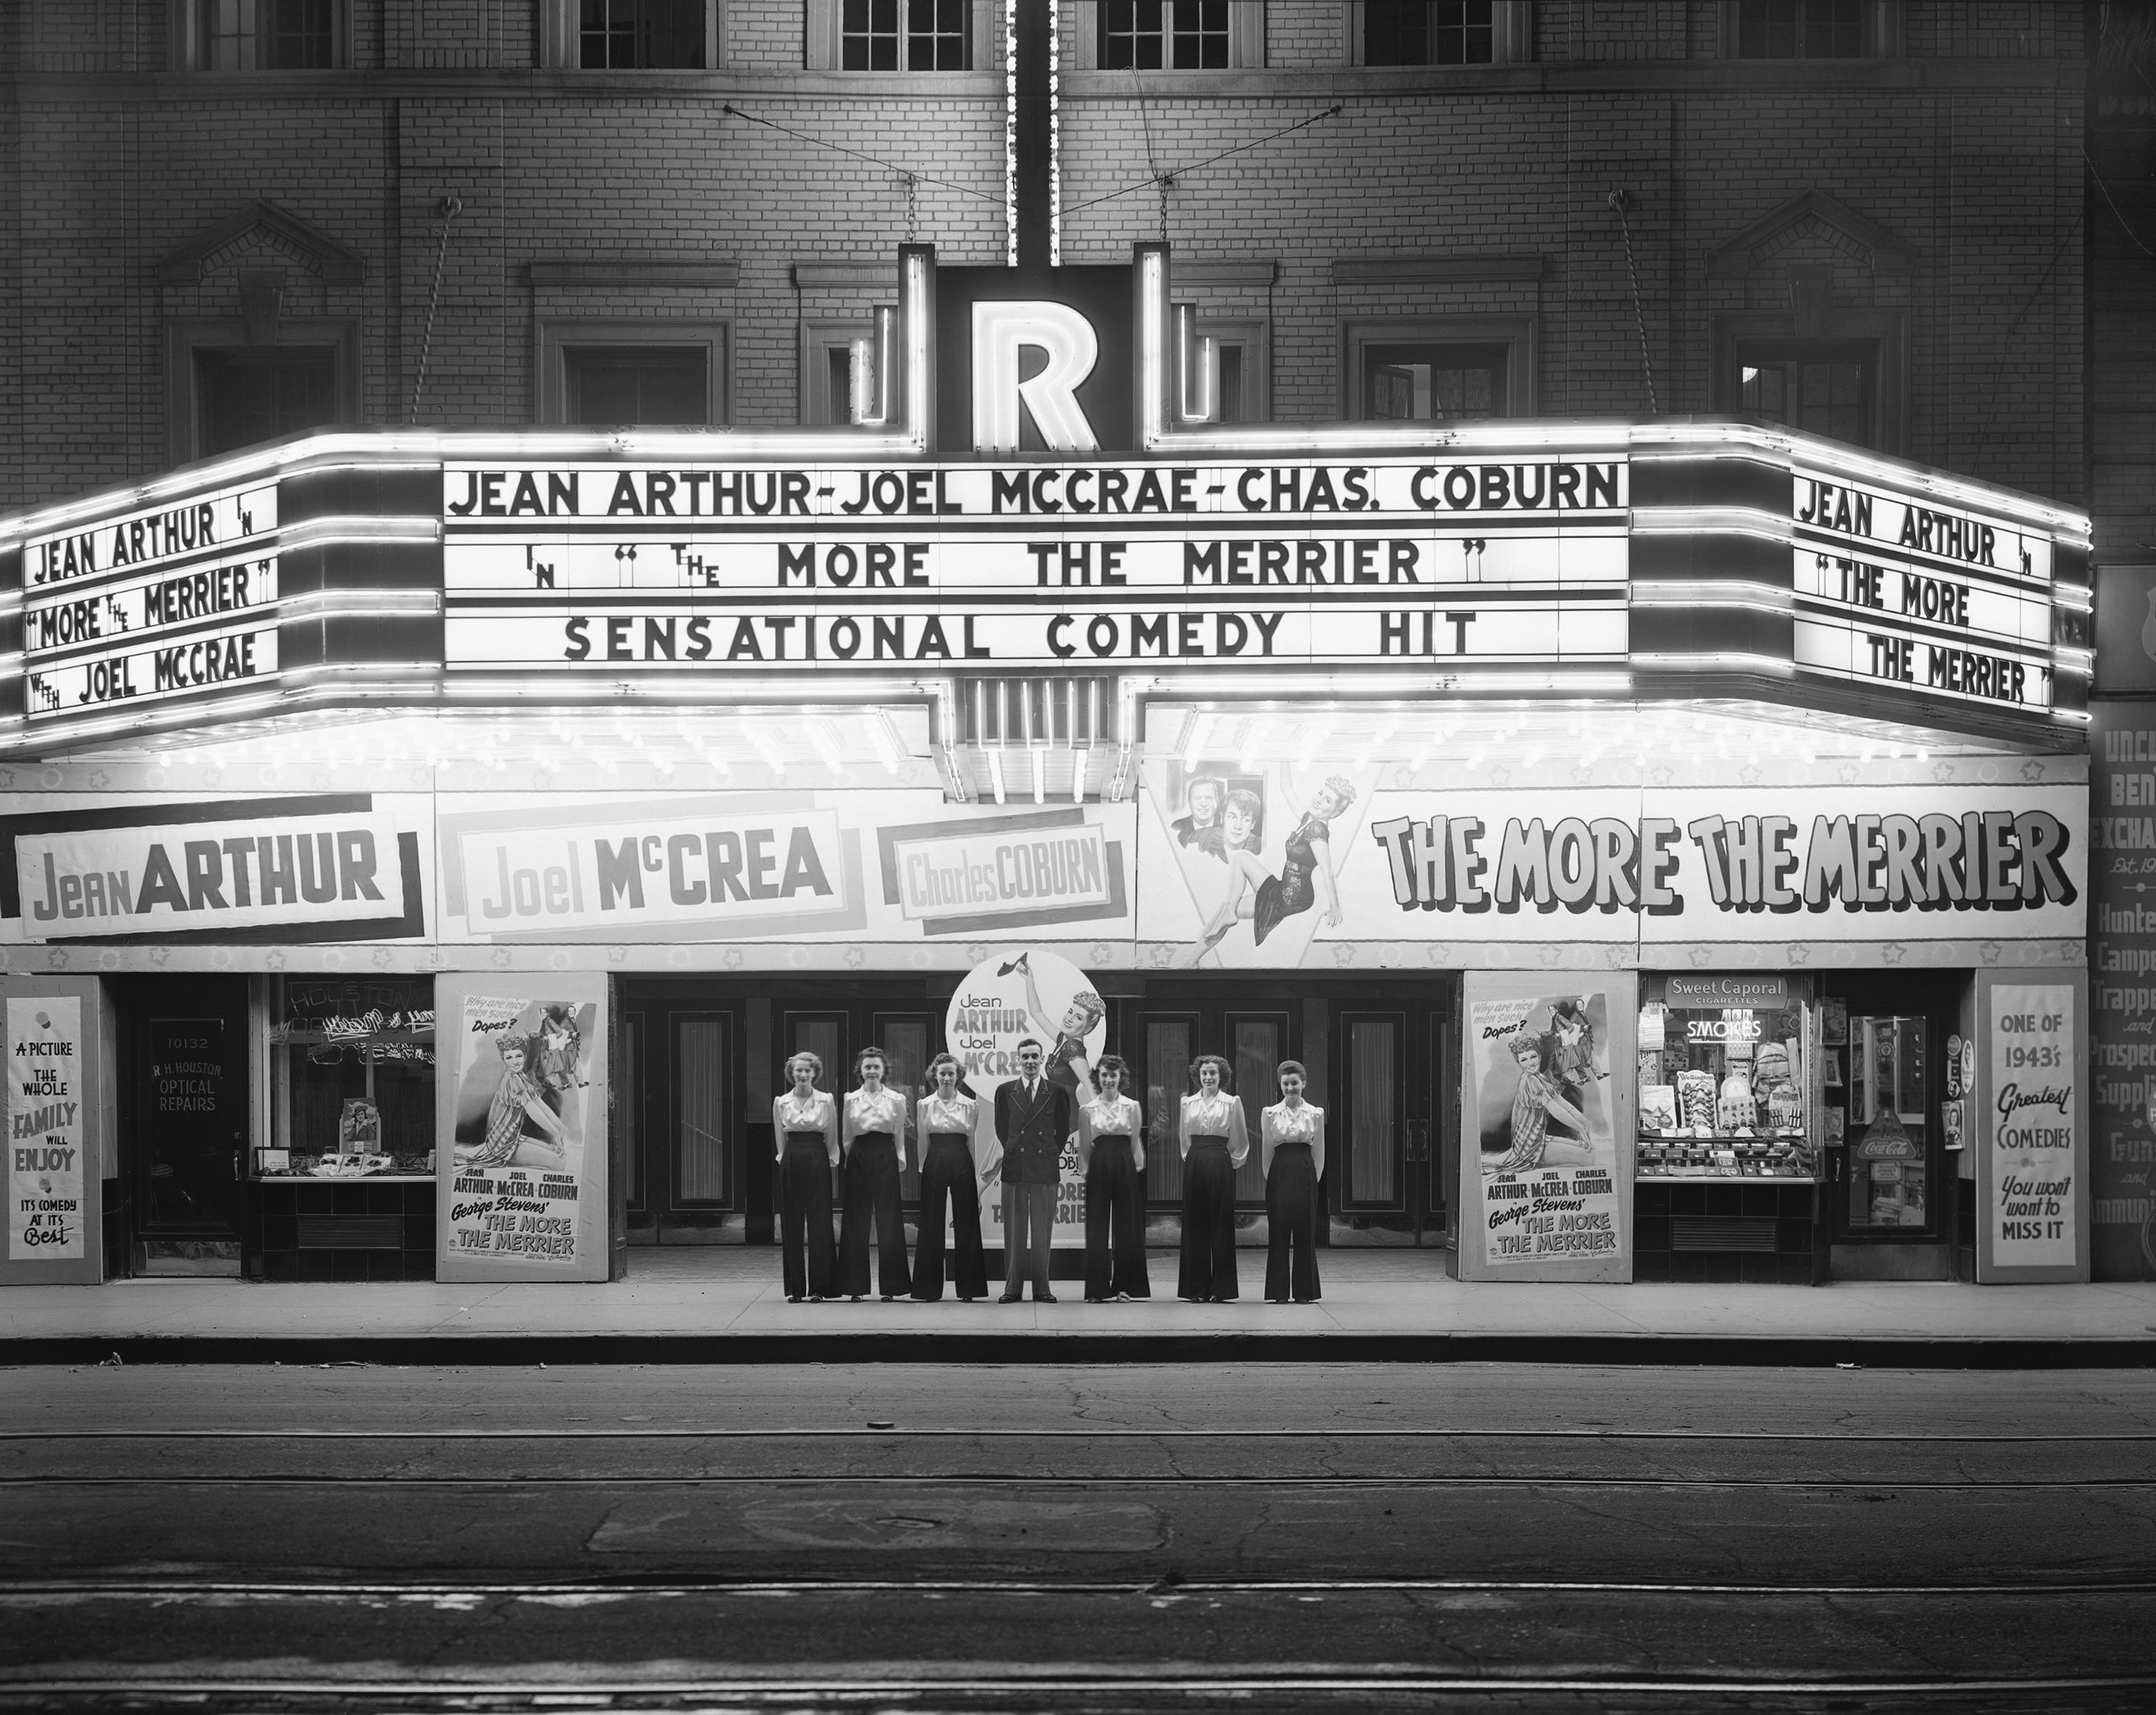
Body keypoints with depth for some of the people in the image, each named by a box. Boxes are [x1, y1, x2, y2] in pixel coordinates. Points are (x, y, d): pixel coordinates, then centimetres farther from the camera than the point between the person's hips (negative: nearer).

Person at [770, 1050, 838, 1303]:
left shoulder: (826, 1101, 2)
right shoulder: (781, 1103, 6)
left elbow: (832, 1138, 7)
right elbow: (780, 1139, 12)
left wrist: (830, 1160, 4)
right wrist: (786, 1159, 8)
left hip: (818, 1161, -1)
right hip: (791, 1163, 1)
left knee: (819, 1225, -3)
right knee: (791, 1225, 2)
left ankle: (817, 1288, 2)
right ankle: (794, 1288, 9)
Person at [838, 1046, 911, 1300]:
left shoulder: (896, 1100, 4)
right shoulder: (851, 1100, 6)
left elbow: (899, 1136, 8)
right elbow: (846, 1138, 10)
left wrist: (900, 1162, 2)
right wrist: (847, 1162, 5)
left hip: (886, 1158, -1)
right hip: (858, 1159, 1)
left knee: (888, 1220, -1)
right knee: (857, 1220, 2)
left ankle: (889, 1286, 6)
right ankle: (855, 1285, 9)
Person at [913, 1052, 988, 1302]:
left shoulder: (970, 1106, 5)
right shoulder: (924, 1105, 5)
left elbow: (972, 1141, 8)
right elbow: (923, 1142, 9)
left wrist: (977, 1176, 6)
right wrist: (924, 1168, 5)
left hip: (962, 1163, 0)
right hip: (934, 1164, 0)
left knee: (966, 1225, 2)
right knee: (932, 1225, 2)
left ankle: (967, 1287, 10)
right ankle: (930, 1288, 9)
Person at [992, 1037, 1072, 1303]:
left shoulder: (1057, 1092, 4)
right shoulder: (1005, 1092, 6)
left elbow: (1063, 1130, 12)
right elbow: (1001, 1129, 14)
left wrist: (1050, 1153, 11)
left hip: (1045, 1169, -1)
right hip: (1014, 1168, 1)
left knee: (1042, 1231, 3)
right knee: (1014, 1230, 3)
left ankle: (1041, 1288, 9)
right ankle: (1012, 1287, 7)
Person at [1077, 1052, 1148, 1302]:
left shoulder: (1133, 1107, 5)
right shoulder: (1087, 1110, 6)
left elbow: (1136, 1142, 8)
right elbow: (1085, 1146, 10)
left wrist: (1137, 1167, 4)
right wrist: (1085, 1170, 5)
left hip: (1125, 1166, 0)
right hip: (1099, 1167, 0)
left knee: (1127, 1227, 2)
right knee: (1097, 1228, -1)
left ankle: (1124, 1286, 10)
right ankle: (1097, 1288, 3)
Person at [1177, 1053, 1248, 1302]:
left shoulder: (1232, 1103, 2)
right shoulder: (1188, 1103, 10)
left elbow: (1240, 1142, 7)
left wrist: (1233, 1161, 5)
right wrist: (1191, 1157, 12)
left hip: (1220, 1163, -3)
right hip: (1194, 1164, 3)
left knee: (1221, 1224, -1)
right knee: (1195, 1223, 2)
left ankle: (1222, 1289, 4)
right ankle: (1197, 1288, 8)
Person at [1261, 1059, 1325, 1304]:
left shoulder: (1315, 1114, 4)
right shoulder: (1270, 1114, 3)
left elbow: (1319, 1154, 8)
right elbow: (1266, 1153, 8)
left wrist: (1313, 1180, 4)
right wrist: (1271, 1179, 5)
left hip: (1306, 1176, 0)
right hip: (1279, 1175, 0)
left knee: (1305, 1234, 2)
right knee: (1278, 1233, 0)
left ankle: (1304, 1291, 10)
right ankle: (1278, 1291, 6)